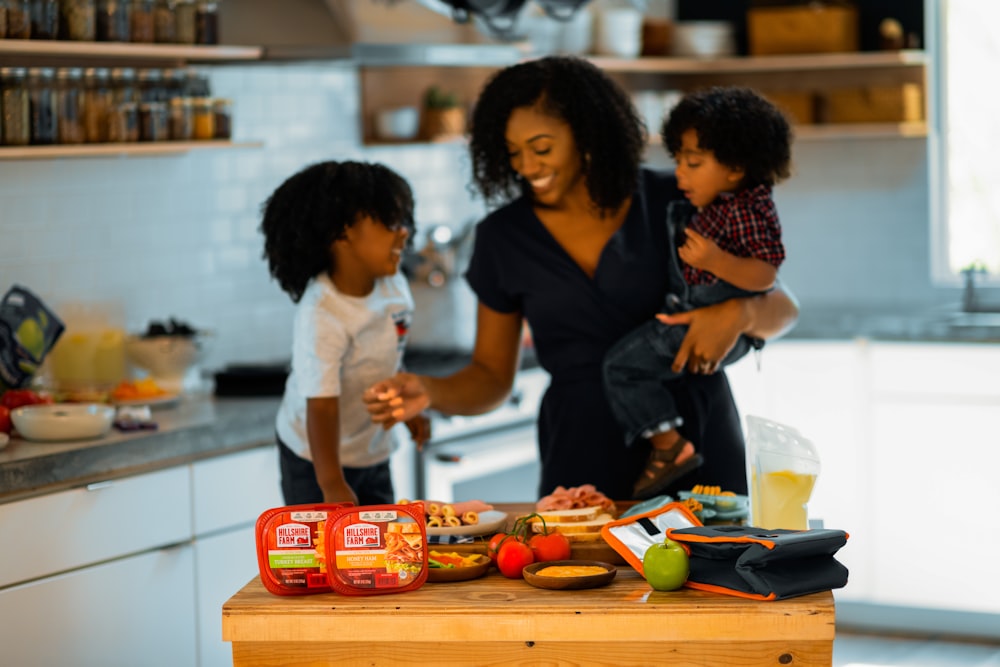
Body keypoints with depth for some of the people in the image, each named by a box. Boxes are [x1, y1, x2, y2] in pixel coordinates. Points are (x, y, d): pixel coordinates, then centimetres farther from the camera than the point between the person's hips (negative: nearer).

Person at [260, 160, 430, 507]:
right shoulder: (320, 315, -30)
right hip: (317, 457, -7)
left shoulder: (394, 287, -7)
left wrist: (405, 408, 19)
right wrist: (332, 485, -40)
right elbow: (321, 406, -34)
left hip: (374, 451, 7)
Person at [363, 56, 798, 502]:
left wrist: (740, 314, -20)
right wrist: (428, 393, -12)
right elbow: (491, 376, 8)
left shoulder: (671, 203, -2)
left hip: (699, 439, -1)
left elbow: (781, 309, 2)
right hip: (586, 455, 1)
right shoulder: (503, 237, 3)